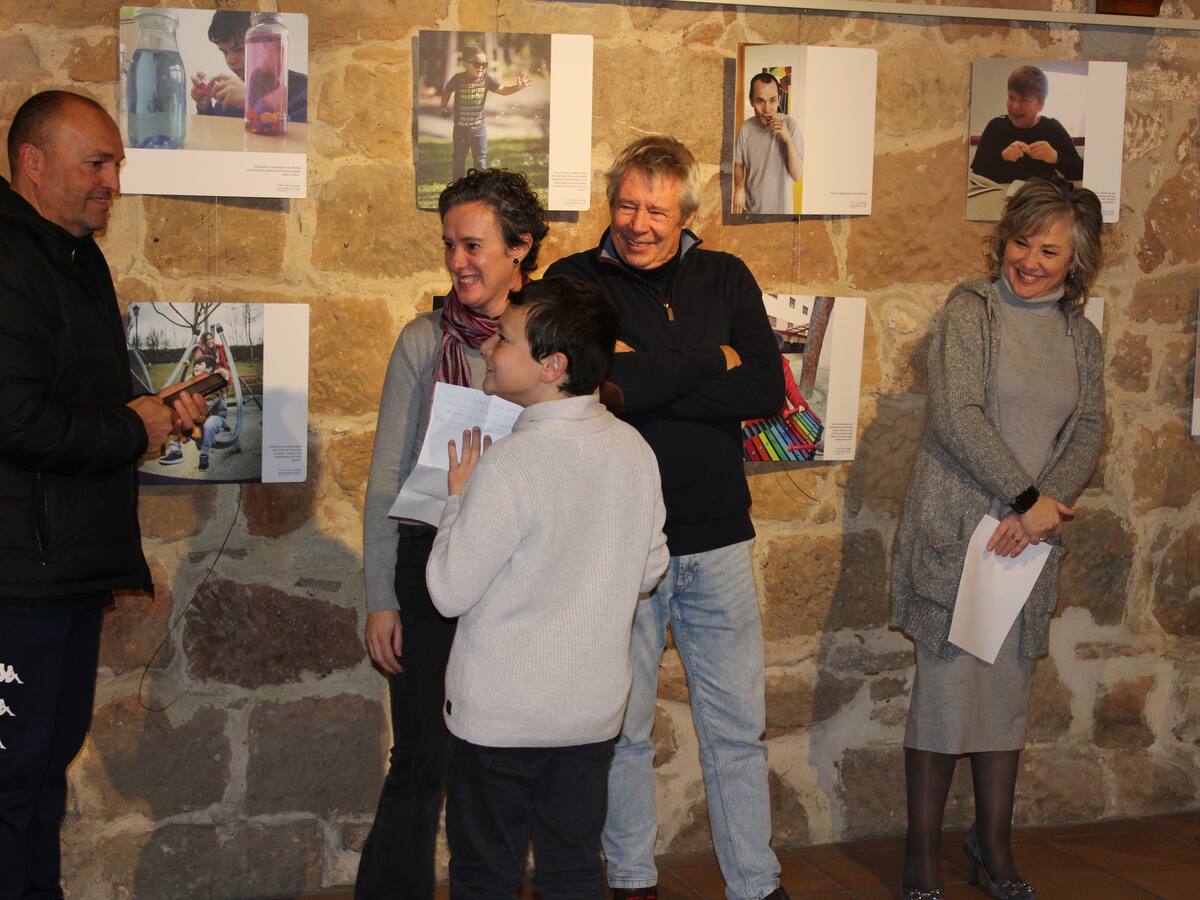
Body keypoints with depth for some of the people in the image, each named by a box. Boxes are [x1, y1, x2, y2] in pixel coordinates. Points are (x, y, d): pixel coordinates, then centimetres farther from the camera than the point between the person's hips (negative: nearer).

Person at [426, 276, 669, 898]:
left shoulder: (509, 464, -23)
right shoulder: (634, 450, -3)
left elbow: (449, 592, -16)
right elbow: (649, 569, 9)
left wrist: (459, 497, -4)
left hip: (499, 714, -6)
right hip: (596, 707, 6)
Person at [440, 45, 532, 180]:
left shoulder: (486, 79, -8)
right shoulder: (458, 79, -12)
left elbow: (502, 90, -11)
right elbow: (446, 91, 6)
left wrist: (518, 87, -27)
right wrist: (444, 107, 3)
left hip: (479, 126, 1)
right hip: (460, 126, -1)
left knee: (480, 158, 6)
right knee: (458, 158, 10)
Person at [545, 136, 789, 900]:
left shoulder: (726, 279, 5)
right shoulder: (573, 282, -3)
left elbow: (768, 391, -7)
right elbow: (586, 386, -20)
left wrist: (646, 384, -15)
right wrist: (708, 363, -10)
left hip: (717, 536, 2)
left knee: (739, 726, 9)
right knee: (623, 727, 10)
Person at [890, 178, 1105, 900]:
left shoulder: (1081, 337, 11)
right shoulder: (972, 311, -5)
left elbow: (1090, 431, 4)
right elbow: (957, 418, -14)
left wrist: (1047, 502, -14)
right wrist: (1029, 498, -15)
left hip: (1032, 536, 5)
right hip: (957, 529, -5)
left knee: (1010, 690, 10)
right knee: (947, 686, -3)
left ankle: (994, 841, 24)